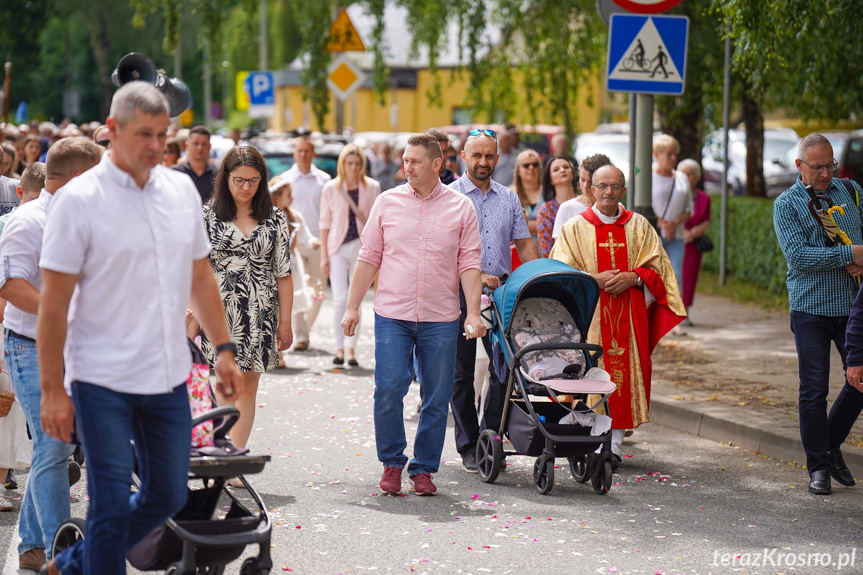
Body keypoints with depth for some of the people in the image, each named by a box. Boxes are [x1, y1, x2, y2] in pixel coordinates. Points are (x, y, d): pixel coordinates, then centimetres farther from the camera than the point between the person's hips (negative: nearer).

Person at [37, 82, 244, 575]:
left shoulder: (182, 190, 7)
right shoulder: (80, 199, -9)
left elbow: (201, 276, 17)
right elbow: (54, 303, -10)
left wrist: (224, 349, 11)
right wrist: (52, 390, -12)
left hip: (169, 377, 6)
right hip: (103, 381, -6)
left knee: (167, 497, 15)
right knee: (110, 507, -3)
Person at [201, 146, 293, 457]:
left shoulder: (275, 219, 6)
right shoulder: (207, 215, 2)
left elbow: (283, 274, 8)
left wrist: (285, 322, 5)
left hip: (260, 314, 2)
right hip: (219, 311, -2)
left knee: (248, 386, 4)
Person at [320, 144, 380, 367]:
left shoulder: (372, 188, 2)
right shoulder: (331, 188, 1)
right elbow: (325, 223, 5)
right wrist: (324, 255, 2)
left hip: (362, 247, 1)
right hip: (337, 248, -1)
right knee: (340, 298, -9)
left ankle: (351, 348, 10)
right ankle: (339, 348, 0)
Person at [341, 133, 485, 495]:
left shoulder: (460, 207, 4)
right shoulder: (387, 203, 6)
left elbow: (469, 264, 3)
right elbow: (369, 258, 9)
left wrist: (473, 313, -7)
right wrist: (352, 307, 5)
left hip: (441, 319, 0)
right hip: (392, 315, 0)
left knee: (436, 399, 3)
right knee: (388, 391, -8)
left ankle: (424, 468, 15)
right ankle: (392, 462, 10)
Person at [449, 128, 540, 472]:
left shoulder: (509, 199, 14)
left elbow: (524, 244, 14)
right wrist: (476, 274, -19)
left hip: (501, 291, 4)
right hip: (460, 293, -3)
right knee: (461, 373, 2)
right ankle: (469, 448, 9)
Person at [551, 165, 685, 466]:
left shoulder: (639, 226, 11)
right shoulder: (575, 227, 7)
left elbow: (657, 268, 9)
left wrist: (632, 278, -9)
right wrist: (595, 279, -12)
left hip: (629, 315, 1)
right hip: (588, 313, -1)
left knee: (624, 370, -3)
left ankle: (614, 443, 1)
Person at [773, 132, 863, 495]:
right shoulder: (787, 204, -3)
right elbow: (798, 255, -15)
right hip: (810, 308, -4)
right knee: (814, 390, 0)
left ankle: (832, 445, 25)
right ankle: (818, 465, 10)